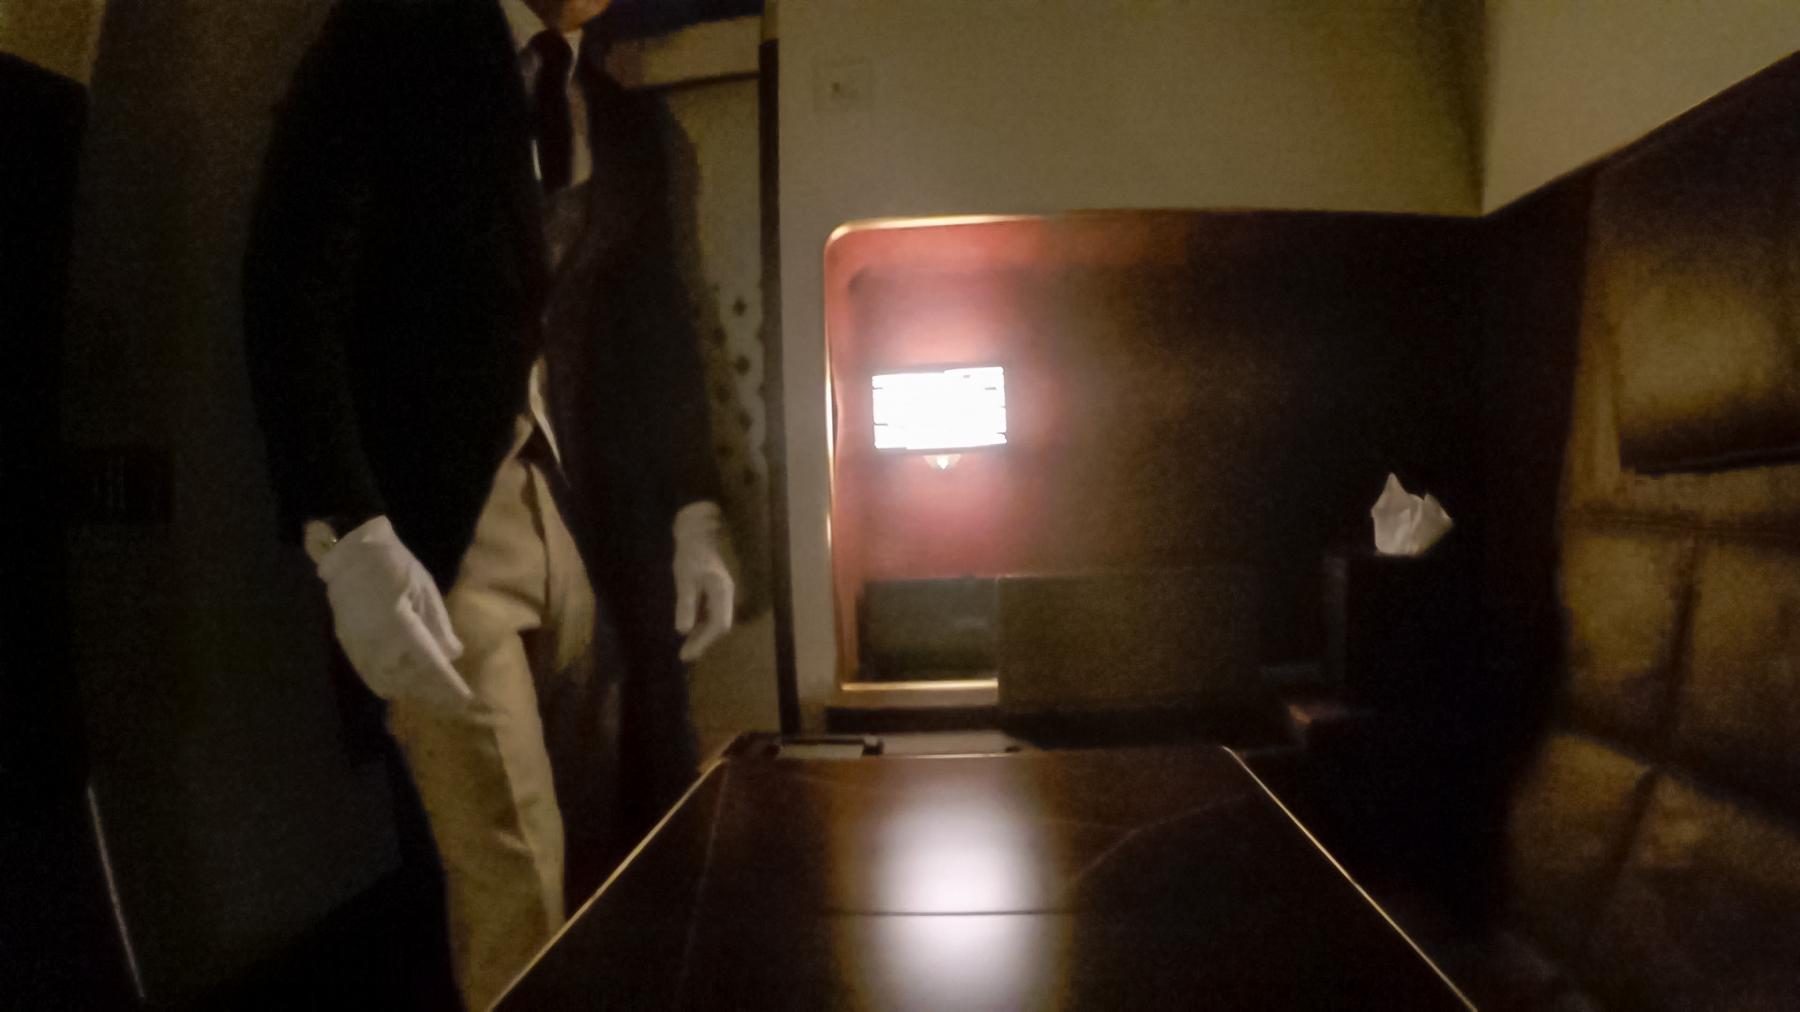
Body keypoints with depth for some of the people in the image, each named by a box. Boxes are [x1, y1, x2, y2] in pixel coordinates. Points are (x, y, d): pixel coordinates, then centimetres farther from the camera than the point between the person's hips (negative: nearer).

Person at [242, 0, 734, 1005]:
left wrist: (694, 516, 9)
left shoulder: (630, 122, 17)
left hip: (604, 537, 5)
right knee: (515, 894, -2)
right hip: (445, 533, -4)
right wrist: (346, 535, -19)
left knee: (615, 869, 7)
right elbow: (292, 286, -8)